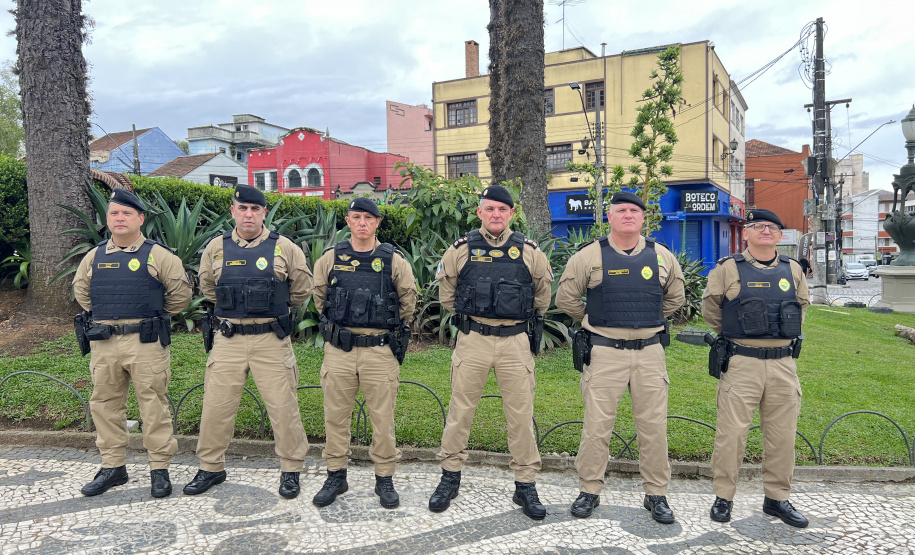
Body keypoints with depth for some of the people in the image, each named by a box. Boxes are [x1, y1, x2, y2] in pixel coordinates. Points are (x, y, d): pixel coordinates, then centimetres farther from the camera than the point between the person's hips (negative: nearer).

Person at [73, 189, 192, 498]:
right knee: (105, 405, 11)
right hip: (104, 344, 5)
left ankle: (159, 470, 9)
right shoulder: (94, 257, 11)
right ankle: (113, 467, 24)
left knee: (153, 405, -1)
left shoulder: (157, 255, -1)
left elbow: (181, 293, 4)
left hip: (145, 343, -4)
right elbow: (81, 291, 26)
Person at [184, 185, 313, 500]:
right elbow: (207, 288, 21)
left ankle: (291, 470, 17)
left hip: (271, 340, -2)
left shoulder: (284, 248, -1)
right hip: (228, 340, 2)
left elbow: (301, 289, 10)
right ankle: (211, 468, 26)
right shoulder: (216, 248, 6)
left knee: (283, 406, 1)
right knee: (216, 405, 7)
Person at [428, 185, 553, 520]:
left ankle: (525, 486, 17)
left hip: (515, 342, 0)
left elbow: (543, 296, 18)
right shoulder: (461, 250, 1)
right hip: (472, 340, 0)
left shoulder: (529, 252, 2)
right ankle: (450, 477, 23)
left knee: (521, 415, 4)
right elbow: (446, 294, 16)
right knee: (460, 410, 7)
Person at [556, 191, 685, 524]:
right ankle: (589, 491, 17)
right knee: (597, 425, 1)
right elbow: (566, 298, 8)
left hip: (649, 351, 2)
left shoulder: (662, 257, 6)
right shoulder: (589, 255, -2)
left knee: (654, 426, 7)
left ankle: (656, 494, 22)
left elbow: (675, 297, 23)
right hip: (604, 352, -2)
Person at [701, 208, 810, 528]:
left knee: (783, 435, 9)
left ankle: (777, 498, 24)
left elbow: (802, 306, 25)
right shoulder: (728, 269, -2)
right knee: (731, 433, -2)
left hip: (783, 364, 4)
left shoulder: (793, 271, 9)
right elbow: (710, 309, 8)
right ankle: (723, 497, 13)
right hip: (741, 364, -4)